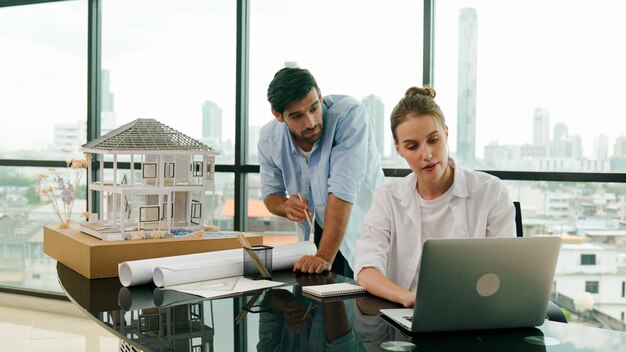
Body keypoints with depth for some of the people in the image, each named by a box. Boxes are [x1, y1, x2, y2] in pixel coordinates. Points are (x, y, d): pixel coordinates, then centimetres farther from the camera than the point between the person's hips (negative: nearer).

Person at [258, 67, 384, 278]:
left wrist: (324, 258, -33)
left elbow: (343, 189, -30)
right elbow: (271, 194, 6)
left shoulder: (349, 114, -24)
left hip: (364, 227, -3)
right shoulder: (269, 140, -10)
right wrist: (287, 207, -18)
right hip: (318, 233, 4)